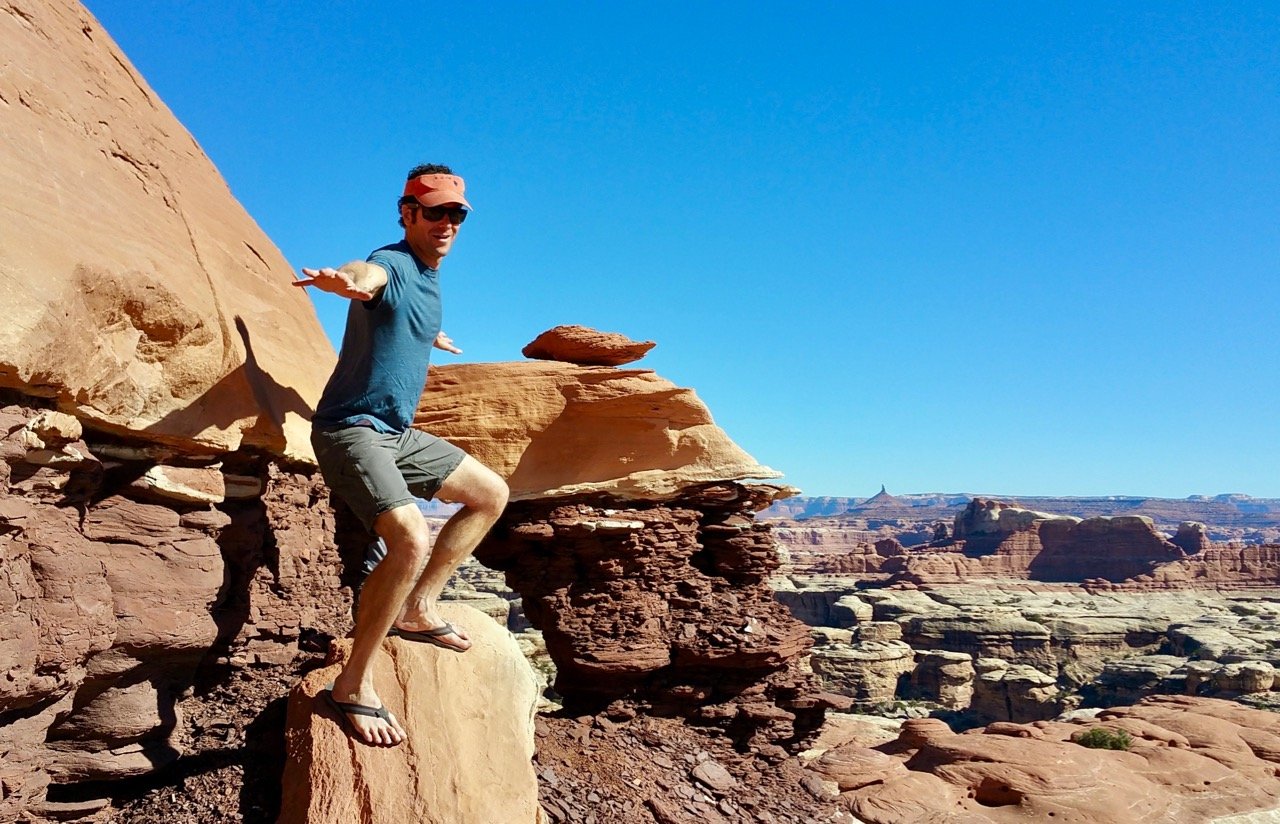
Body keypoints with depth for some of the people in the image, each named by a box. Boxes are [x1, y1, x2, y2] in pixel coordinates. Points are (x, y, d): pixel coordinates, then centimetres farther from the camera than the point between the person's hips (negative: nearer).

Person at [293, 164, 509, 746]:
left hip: (397, 434, 10)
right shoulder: (392, 263, -13)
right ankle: (353, 684, -12)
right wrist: (344, 280, -65)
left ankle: (417, 610, 16)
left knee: (491, 494, 15)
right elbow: (367, 278, -41)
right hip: (350, 429, -10)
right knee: (410, 540, -28)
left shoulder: (429, 277, 15)